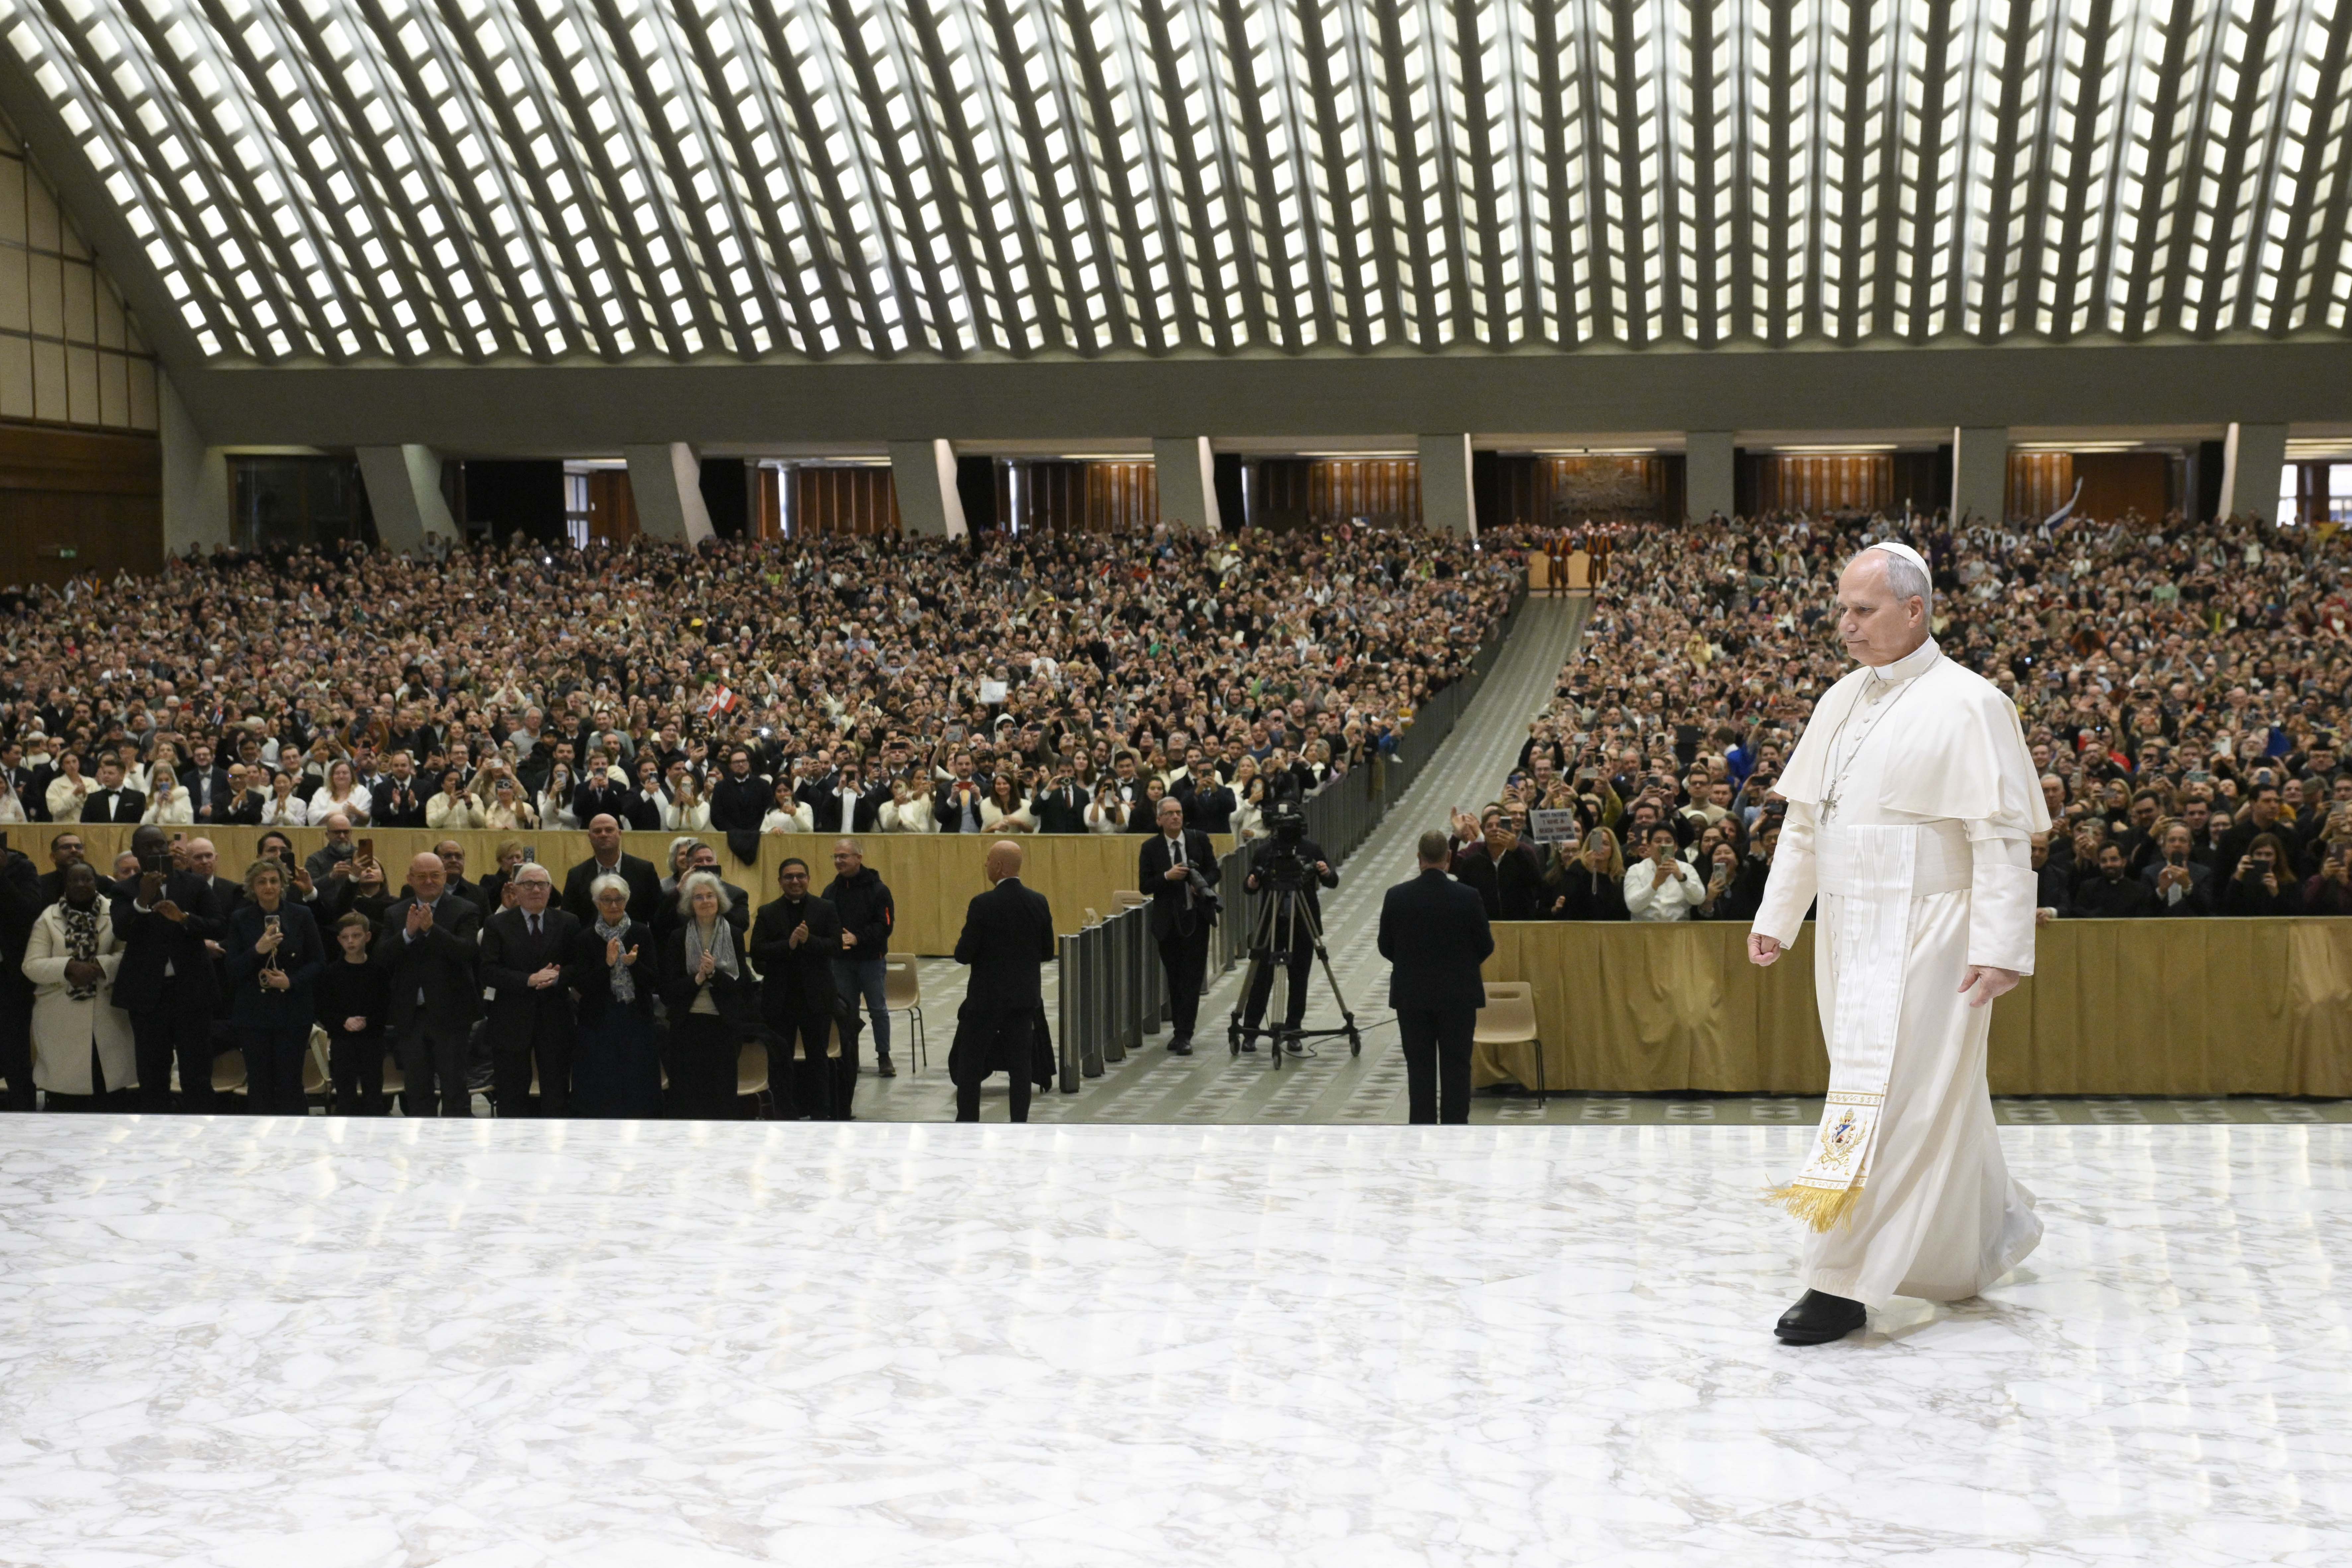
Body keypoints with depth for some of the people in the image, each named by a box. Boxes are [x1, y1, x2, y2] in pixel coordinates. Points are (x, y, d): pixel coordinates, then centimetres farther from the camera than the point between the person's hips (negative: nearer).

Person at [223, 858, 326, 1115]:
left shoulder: (301, 916, 2)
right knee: (259, 1084, 2)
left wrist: (292, 981, -13)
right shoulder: (240, 919, 3)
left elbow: (319, 962, 3)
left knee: (290, 1083, -2)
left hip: (293, 1012, -1)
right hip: (254, 1013, 1)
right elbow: (232, 969, -1)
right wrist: (257, 951, -18)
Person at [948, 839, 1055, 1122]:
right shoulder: (1039, 903, -1)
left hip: (986, 997, -4)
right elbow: (1047, 952, 6)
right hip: (1025, 997, 4)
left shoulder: (983, 905, -16)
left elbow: (964, 955, -13)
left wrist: (970, 927, 5)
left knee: (969, 1065, 8)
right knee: (1021, 1064, 7)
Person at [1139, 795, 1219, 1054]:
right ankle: (1180, 1031, 21)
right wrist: (1168, 876, -18)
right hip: (1168, 921, 1)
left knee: (1192, 977, -6)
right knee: (1174, 978, 10)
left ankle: (1184, 1034, -6)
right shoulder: (1151, 847, 0)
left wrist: (1202, 884, -15)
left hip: (1197, 918, -1)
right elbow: (1145, 885, -1)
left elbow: (1215, 871, 5)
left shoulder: (1199, 839, 1)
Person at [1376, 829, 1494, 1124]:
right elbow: (1486, 947, -4)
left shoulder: (1397, 897, -8)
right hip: (1458, 995, -1)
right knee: (1456, 1067, 5)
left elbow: (1386, 948, 1)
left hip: (1412, 995, 1)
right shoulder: (1468, 897, -12)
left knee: (1419, 1068, 7)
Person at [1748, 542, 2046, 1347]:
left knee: (1887, 1099, -8)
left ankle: (1844, 1284, -5)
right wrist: (1776, 916, 15)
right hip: (1849, 932, 7)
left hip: (1922, 936, -7)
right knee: (1932, 1096, 16)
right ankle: (1990, 1229, 33)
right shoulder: (1840, 702, 12)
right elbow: (1803, 819, 18)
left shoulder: (1967, 706, -11)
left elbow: (2003, 837, -14)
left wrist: (2000, 946, -19)